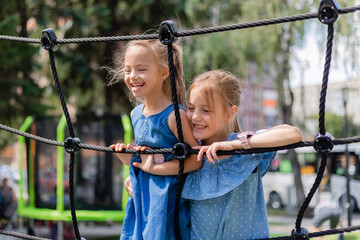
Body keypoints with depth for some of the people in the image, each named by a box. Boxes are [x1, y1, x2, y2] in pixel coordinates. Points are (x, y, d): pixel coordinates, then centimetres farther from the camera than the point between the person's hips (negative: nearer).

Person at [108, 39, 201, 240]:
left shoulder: (174, 114, -16)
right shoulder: (136, 114, 7)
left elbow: (196, 160, -19)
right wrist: (125, 155, 0)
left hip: (167, 202, -7)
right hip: (142, 199, 7)